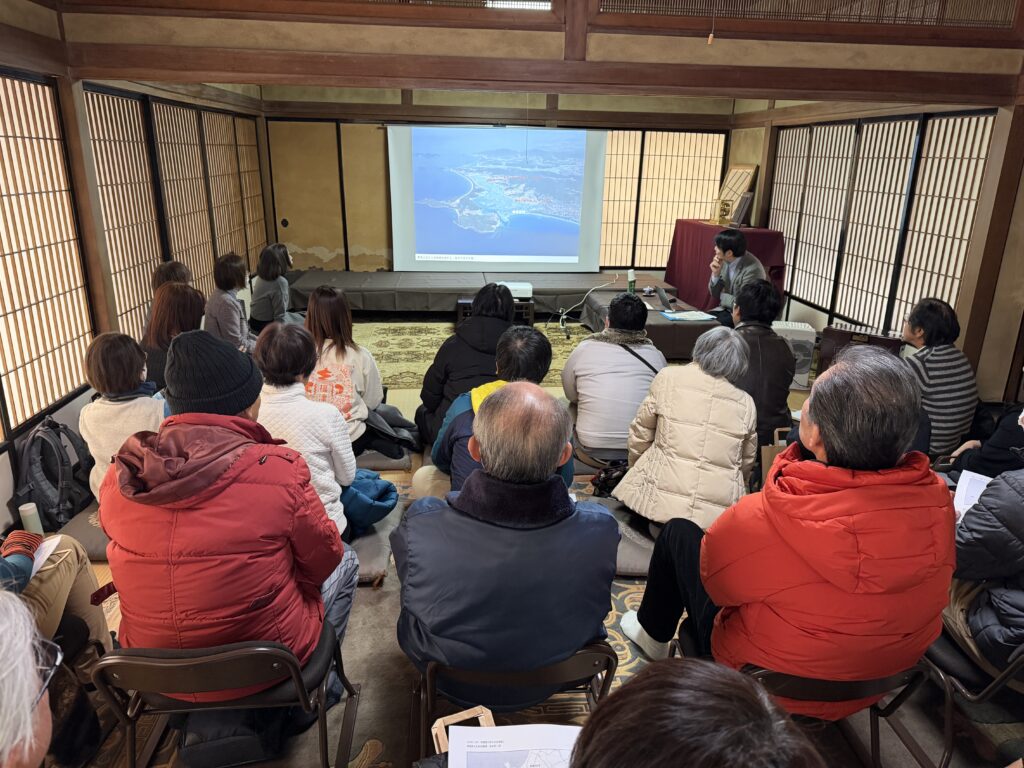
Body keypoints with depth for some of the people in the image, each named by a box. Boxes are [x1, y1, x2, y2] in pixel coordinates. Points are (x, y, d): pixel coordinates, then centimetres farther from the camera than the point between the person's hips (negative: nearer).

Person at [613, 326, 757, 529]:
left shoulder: (668, 378, -1)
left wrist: (636, 469, 25)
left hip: (662, 500, -1)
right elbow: (746, 462, 16)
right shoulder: (746, 404, 4)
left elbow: (640, 433, 8)